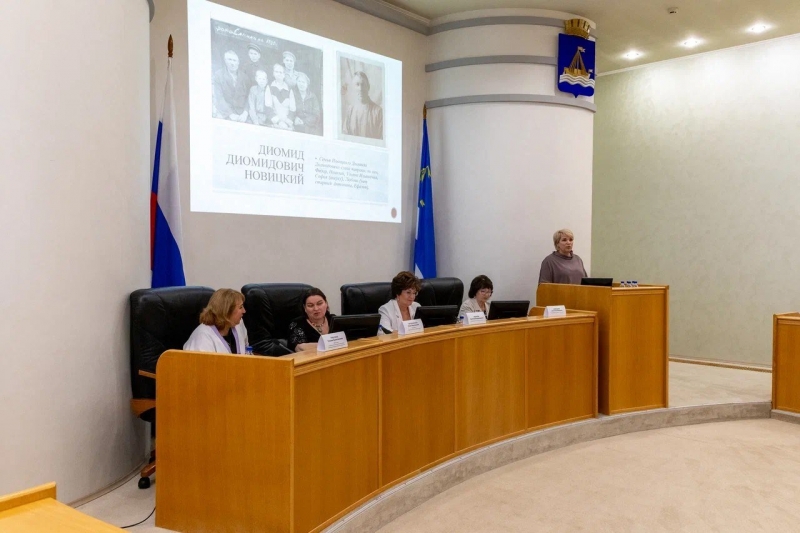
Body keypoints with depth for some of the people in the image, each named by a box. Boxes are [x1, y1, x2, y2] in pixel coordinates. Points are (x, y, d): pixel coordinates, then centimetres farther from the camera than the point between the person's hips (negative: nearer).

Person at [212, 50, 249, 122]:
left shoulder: (244, 77, 12)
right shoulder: (218, 75, 4)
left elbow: (248, 96, 4)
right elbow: (219, 98, -4)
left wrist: (245, 113, -12)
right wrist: (231, 114, -15)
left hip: (242, 117, 3)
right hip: (225, 117, -2)